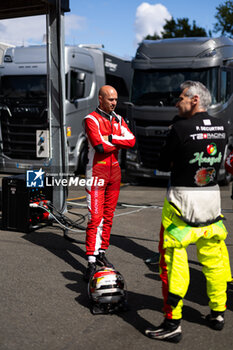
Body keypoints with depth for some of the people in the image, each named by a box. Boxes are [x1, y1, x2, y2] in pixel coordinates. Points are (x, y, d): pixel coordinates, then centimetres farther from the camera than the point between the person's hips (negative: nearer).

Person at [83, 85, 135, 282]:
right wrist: (120, 142, -5)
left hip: (114, 170, 7)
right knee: (95, 218, -9)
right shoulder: (92, 120, -9)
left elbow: (132, 140, -3)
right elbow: (100, 146, -21)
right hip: (97, 171, -6)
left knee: (108, 216, 11)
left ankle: (101, 253, 22)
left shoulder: (118, 120, 12)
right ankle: (91, 262, -6)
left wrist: (111, 138, -15)